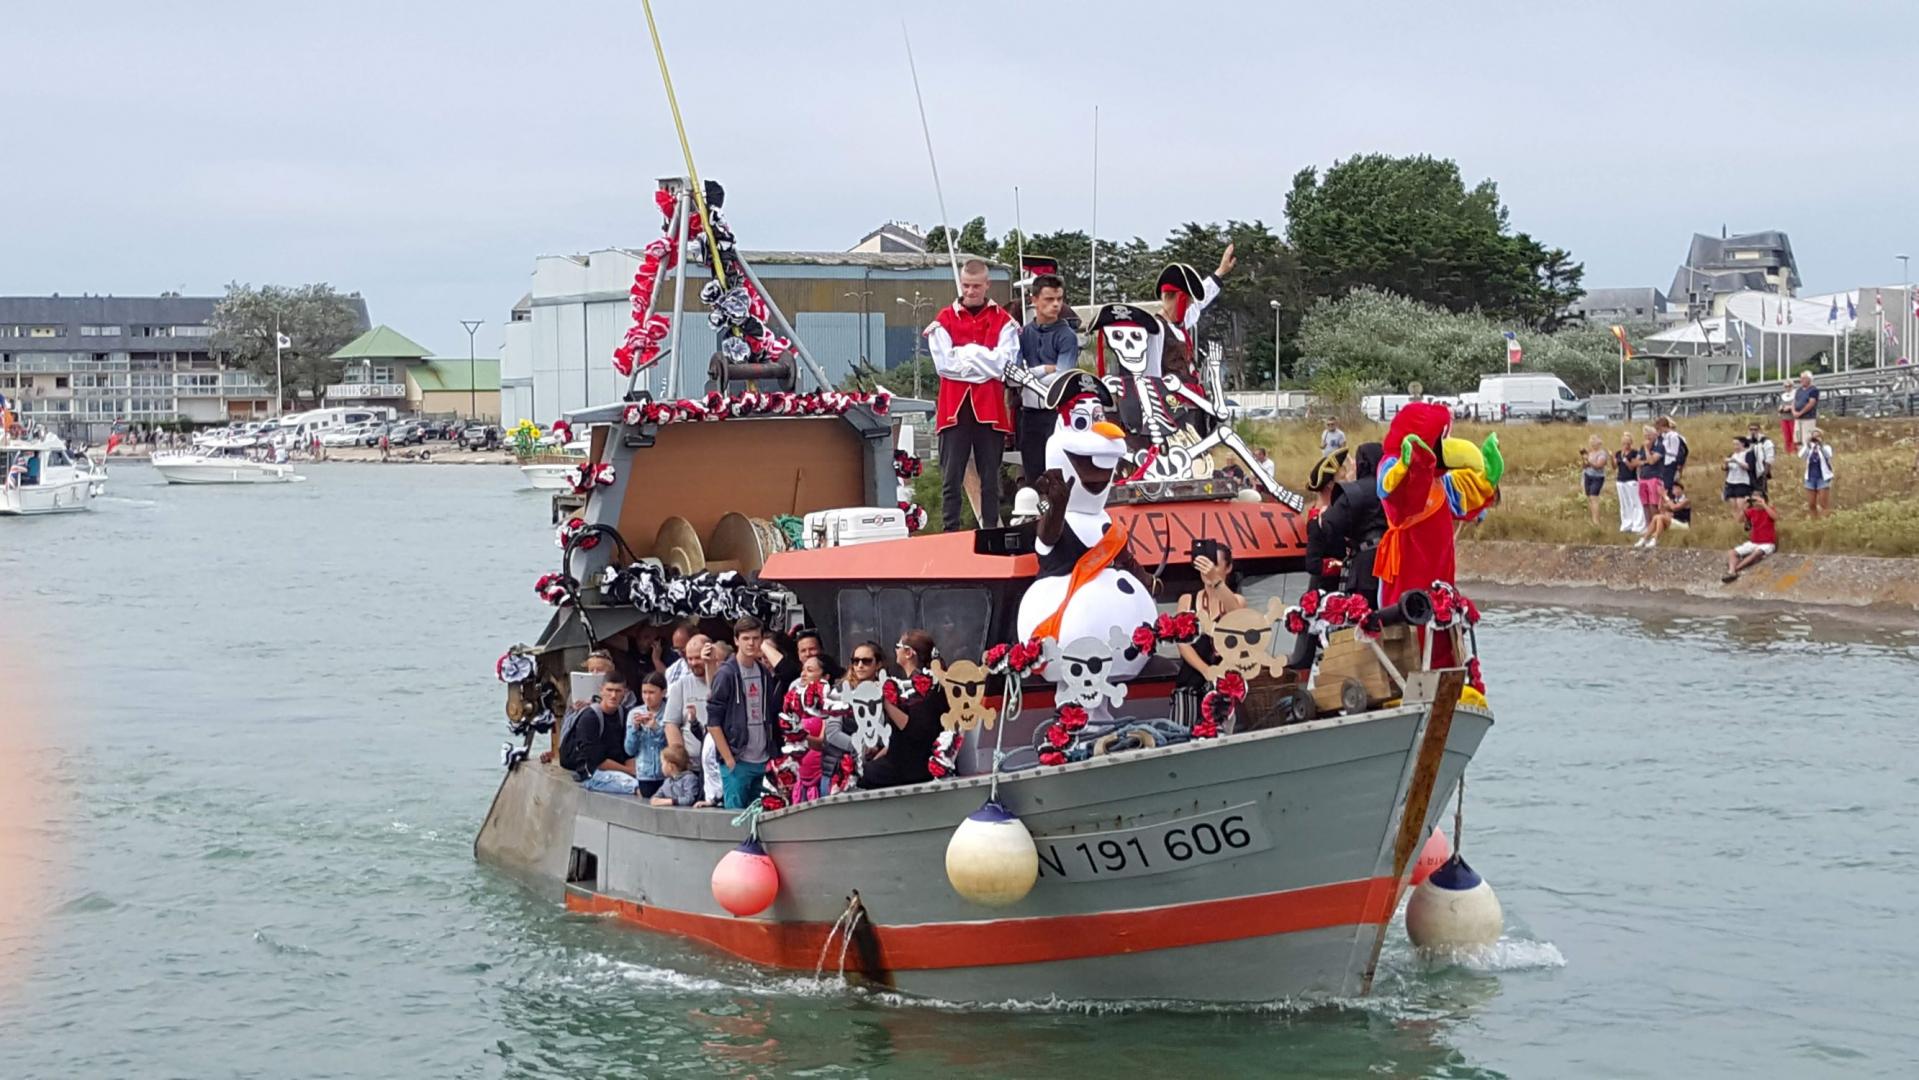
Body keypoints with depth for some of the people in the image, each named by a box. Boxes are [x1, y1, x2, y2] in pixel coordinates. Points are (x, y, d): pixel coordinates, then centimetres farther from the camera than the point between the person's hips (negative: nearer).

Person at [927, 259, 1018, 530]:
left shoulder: (1003, 320, 7)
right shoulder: (945, 319, 7)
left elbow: (1005, 363, -6)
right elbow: (944, 363, -5)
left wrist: (964, 354, -6)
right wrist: (986, 362, -5)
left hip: (990, 409, 0)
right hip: (954, 408, 0)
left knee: (990, 479, 6)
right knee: (951, 478, -2)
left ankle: (990, 531, 11)